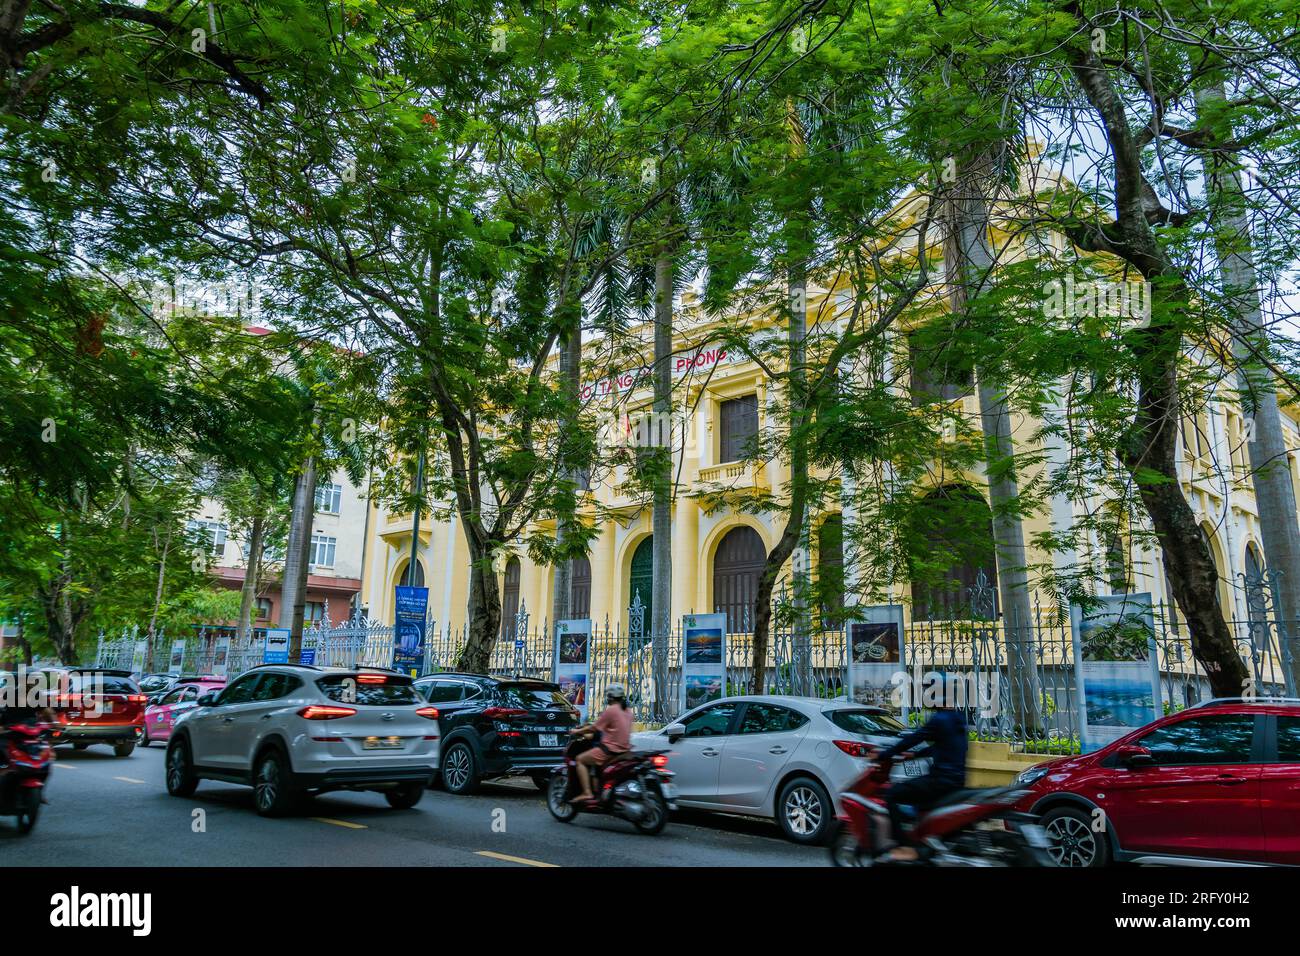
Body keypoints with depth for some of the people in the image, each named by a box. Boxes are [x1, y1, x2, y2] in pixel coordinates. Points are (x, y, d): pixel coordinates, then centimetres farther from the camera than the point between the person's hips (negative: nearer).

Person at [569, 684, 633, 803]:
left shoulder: (610, 710, -12)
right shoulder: (627, 711, 12)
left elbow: (594, 728, -7)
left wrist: (577, 731, 9)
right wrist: (591, 734, 26)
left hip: (611, 749, -8)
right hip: (625, 748, 8)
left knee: (580, 760, 3)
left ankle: (586, 793, -9)